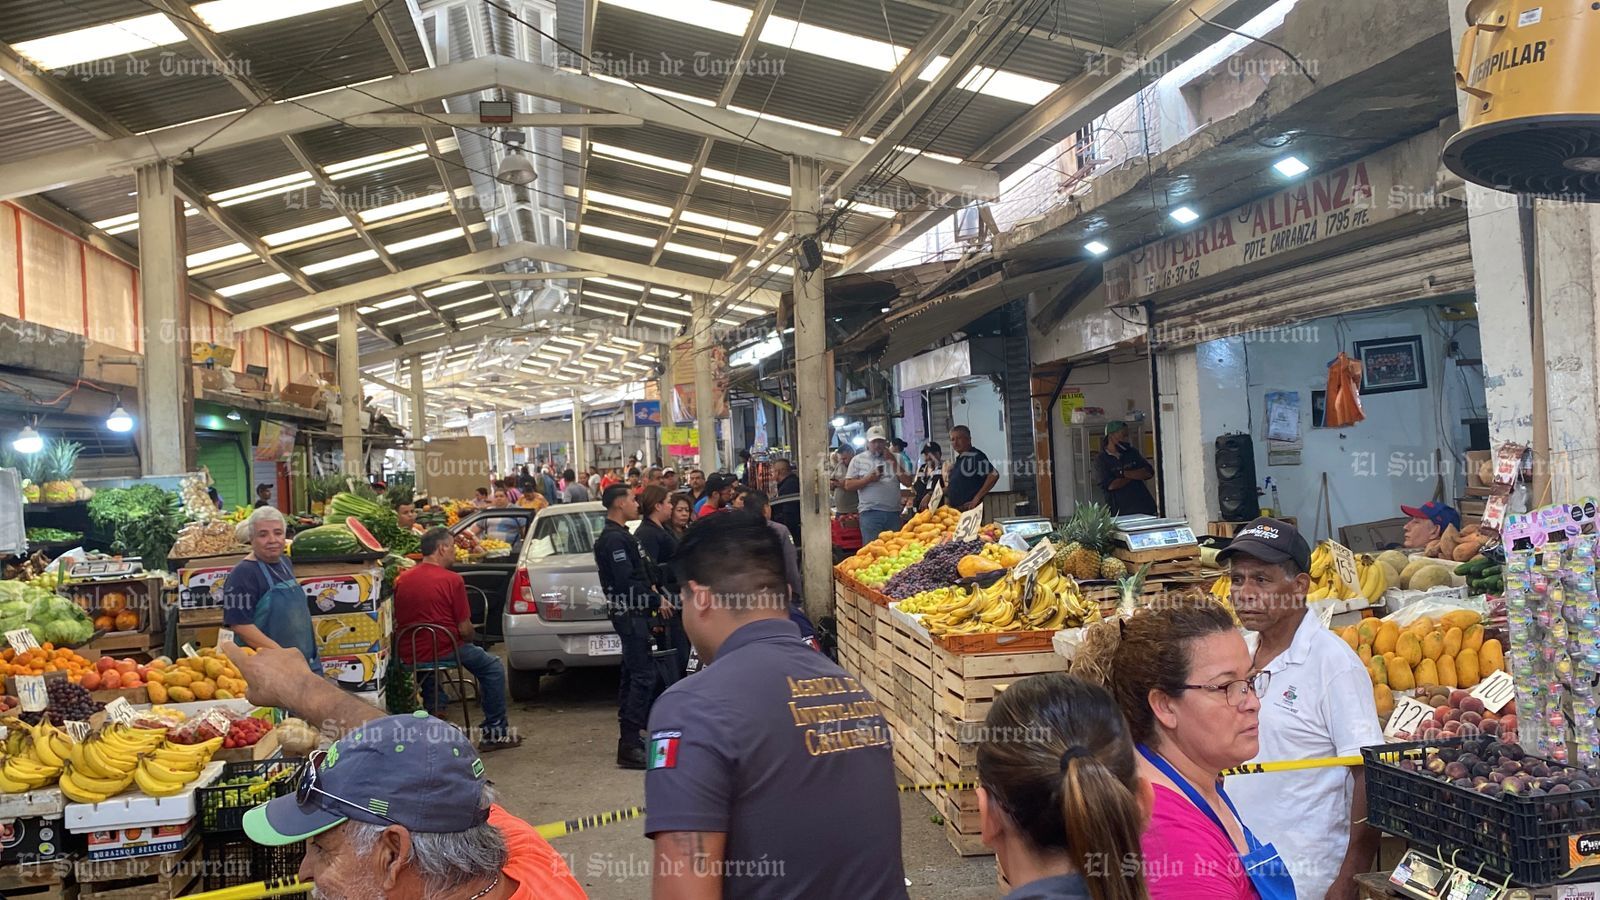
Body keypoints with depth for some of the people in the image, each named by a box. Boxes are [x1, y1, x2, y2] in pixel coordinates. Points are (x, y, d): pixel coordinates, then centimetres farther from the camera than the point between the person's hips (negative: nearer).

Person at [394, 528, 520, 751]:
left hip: (408, 654, 6)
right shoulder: (452, 580, -13)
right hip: (443, 649, -6)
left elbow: (398, 622, 15)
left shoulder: (401, 580, 4)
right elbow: (465, 629, -11)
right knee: (492, 666, 12)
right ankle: (495, 732, 12)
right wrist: (469, 638, 12)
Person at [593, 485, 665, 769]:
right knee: (643, 676, -13)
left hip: (631, 613, 11)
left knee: (632, 676, 15)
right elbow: (626, 582, -23)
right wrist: (656, 600, -14)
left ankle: (630, 737, 22)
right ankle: (629, 745, -14)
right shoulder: (614, 538, -16)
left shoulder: (618, 535, 18)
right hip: (630, 614, -11)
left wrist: (649, 588, 8)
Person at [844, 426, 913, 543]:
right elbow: (848, 485, 2)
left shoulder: (895, 459, 14)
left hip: (893, 512, 3)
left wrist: (894, 463, -3)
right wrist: (868, 479, -11)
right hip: (870, 512, -2)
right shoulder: (858, 460, 7)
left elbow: (908, 481, 5)